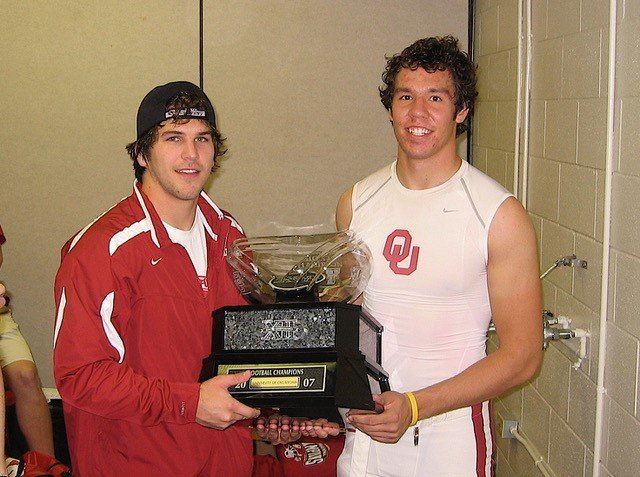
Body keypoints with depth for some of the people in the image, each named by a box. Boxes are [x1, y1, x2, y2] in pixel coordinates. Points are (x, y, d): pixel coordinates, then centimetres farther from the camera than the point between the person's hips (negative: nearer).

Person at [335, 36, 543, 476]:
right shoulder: (356, 202, 1)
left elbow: (523, 356, -12)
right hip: (364, 426, 4)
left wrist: (415, 406, -19)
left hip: (451, 432, -3)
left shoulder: (500, 215, -12)